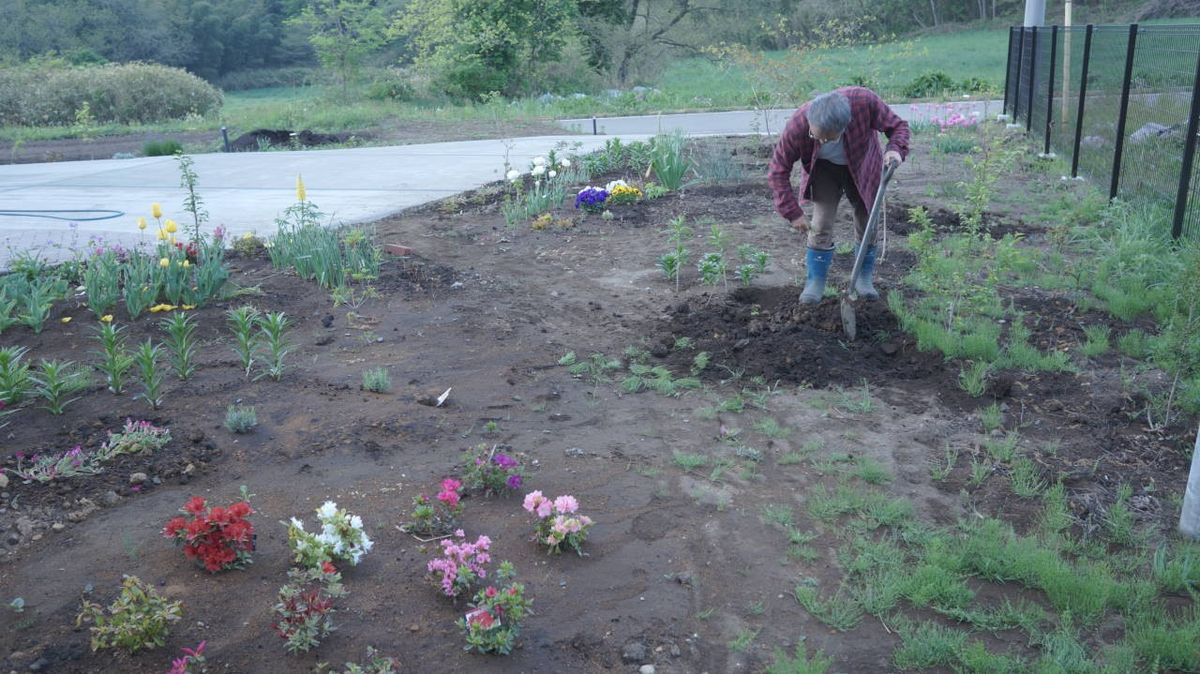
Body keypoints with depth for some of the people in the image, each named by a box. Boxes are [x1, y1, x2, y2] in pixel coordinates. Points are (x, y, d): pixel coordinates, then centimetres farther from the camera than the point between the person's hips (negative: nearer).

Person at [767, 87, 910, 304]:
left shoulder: (864, 101, -39)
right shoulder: (797, 125, -38)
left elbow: (897, 125, -20)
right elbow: (779, 170, -24)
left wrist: (896, 149, -43)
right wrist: (793, 213, -25)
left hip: (862, 166, 1)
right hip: (824, 168, -1)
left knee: (867, 223, 5)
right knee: (821, 225, -9)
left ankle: (864, 278, 24)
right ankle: (815, 282, 7)